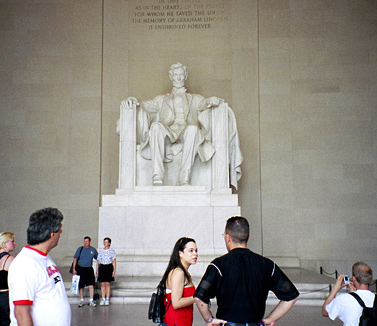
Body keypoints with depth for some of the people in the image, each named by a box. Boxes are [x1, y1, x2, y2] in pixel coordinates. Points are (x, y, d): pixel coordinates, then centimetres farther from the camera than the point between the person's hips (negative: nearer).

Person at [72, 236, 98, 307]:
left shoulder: (93, 250, 5)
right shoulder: (80, 249, 0)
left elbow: (98, 258, 15)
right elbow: (75, 259, 1)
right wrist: (74, 269, -6)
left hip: (89, 269, 1)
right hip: (80, 269, -1)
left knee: (91, 285, -7)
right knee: (81, 285, 5)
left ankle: (91, 301, -2)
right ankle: (81, 300, 18)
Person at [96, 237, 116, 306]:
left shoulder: (112, 251, 3)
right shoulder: (100, 251, 10)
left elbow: (114, 261, 2)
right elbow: (98, 261, 12)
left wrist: (114, 270, -5)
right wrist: (97, 270, 7)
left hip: (109, 267, -2)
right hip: (101, 267, 2)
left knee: (107, 284, -2)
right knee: (102, 284, 1)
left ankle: (107, 299, 5)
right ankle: (103, 299, 8)